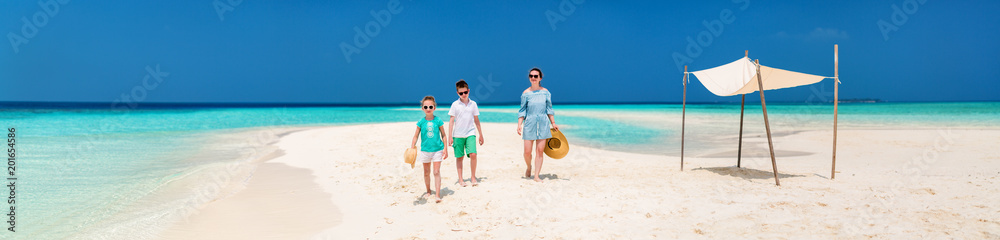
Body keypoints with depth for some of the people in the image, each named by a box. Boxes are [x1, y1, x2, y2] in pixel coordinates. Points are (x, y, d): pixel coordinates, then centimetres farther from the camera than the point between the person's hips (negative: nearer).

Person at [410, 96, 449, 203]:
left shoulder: (438, 120, -4)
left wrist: (445, 149, -1)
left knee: (437, 172, -7)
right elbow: (416, 136, 4)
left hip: (437, 149, -2)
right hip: (425, 150, 2)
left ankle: (437, 195, -7)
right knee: (426, 173, 14)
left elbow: (443, 135, 2)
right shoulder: (421, 122, -2)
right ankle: (428, 191, 32)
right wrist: (412, 148, -4)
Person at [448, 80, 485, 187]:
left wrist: (481, 135, 17)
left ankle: (473, 177, 2)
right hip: (458, 135, -1)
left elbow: (476, 120, 14)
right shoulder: (455, 105, 0)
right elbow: (451, 121, 1)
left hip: (470, 134, 1)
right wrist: (450, 137, -4)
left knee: (473, 154, -13)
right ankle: (460, 179, 17)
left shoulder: (473, 104, 6)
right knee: (459, 157, 5)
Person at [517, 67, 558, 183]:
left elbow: (549, 109, 10)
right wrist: (519, 125, -6)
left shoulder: (545, 92, 4)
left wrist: (553, 123, 5)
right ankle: (529, 167, 29)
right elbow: (522, 111, 3)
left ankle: (536, 176, 6)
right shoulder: (526, 93, 1)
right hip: (529, 123, -1)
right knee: (527, 151, -2)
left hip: (543, 123, 1)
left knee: (540, 151, -2)